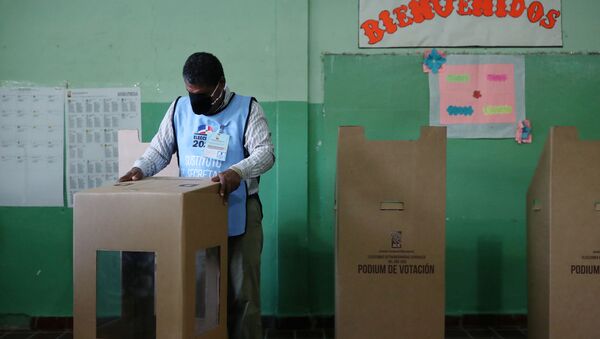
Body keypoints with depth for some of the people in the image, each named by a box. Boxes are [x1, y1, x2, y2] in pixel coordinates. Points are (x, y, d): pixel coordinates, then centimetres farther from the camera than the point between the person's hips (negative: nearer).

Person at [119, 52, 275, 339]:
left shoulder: (247, 108, -5)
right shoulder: (179, 109, 7)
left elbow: (265, 152, -15)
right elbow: (159, 150, 11)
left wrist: (237, 172, -34)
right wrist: (139, 168, -10)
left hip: (239, 214, -3)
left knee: (242, 291, 3)